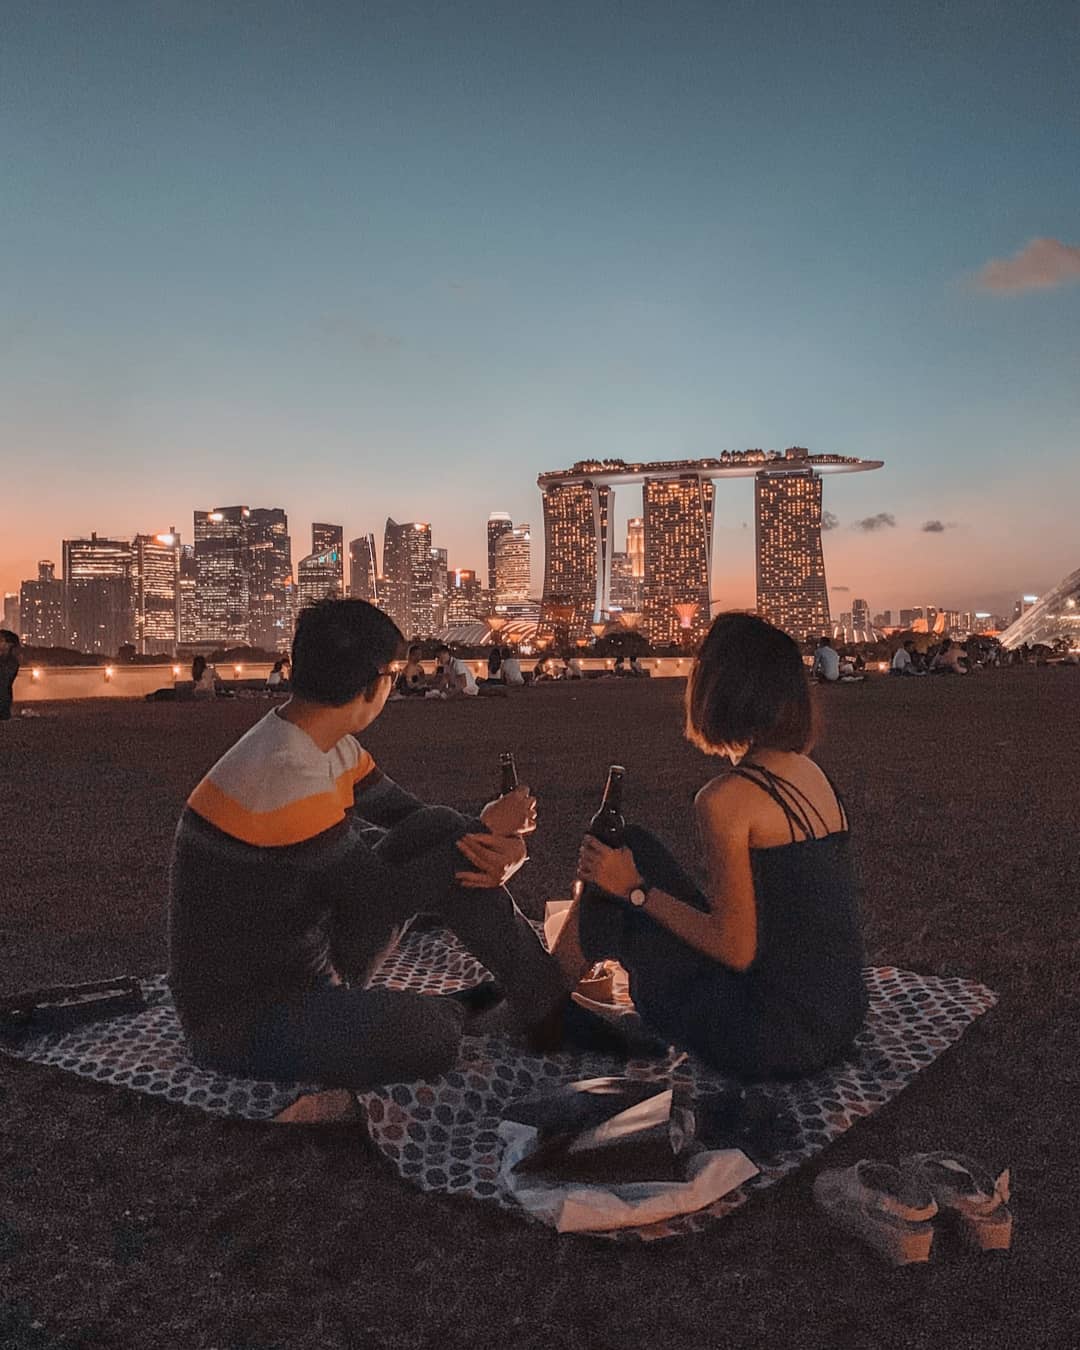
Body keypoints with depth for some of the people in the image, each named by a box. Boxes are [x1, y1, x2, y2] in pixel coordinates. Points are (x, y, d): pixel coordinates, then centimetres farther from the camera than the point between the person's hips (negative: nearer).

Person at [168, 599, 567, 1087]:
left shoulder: (330, 746, 0)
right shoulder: (287, 776, -29)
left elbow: (410, 817, 5)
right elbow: (378, 898, -23)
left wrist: (497, 845, -16)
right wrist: (483, 831, -13)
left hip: (306, 958, 9)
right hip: (238, 1017, -9)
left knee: (439, 832, -3)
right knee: (430, 1035, -32)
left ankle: (554, 1003, 3)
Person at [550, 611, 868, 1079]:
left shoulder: (726, 799, -20)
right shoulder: (810, 773, 6)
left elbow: (737, 949, -18)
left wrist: (636, 890, -8)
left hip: (777, 1040, -8)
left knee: (610, 895, 4)